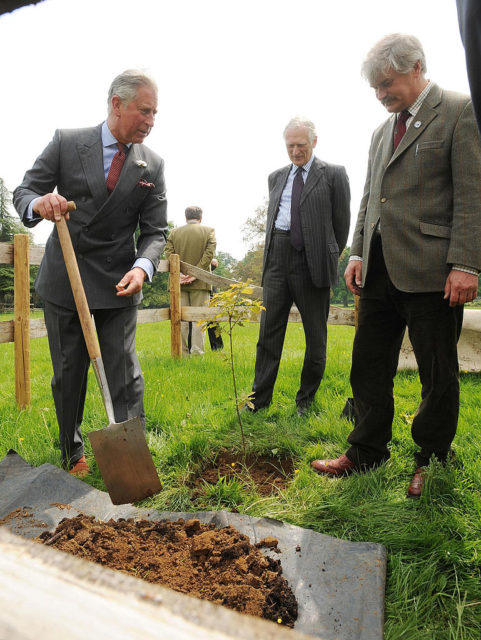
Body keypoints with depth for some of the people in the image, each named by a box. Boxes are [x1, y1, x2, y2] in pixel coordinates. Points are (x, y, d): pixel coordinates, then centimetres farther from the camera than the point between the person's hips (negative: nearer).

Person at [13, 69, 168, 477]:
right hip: (63, 279, 0)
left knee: (124, 373, -2)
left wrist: (142, 268, -22)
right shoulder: (66, 142, -1)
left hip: (119, 283, 0)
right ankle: (73, 455, 28)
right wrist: (39, 204, -25)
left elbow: (155, 231, -1)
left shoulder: (153, 165, 1)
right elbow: (23, 192, 1)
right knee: (68, 373, 9)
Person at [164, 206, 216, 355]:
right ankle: (197, 352, 0)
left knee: (180, 318, 6)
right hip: (200, 282, -2)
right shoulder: (209, 231, 3)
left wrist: (178, 274, -8)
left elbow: (169, 254, -2)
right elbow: (209, 254, -8)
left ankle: (182, 352, 8)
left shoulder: (174, 232, 8)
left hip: (179, 282, 2)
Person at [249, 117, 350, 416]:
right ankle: (259, 399, 12)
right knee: (269, 330, 3)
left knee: (315, 335, 5)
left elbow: (341, 223, 4)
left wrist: (329, 259, 5)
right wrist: (273, 253, 13)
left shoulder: (333, 174, 4)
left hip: (312, 259, -3)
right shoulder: (277, 177, 18)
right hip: (278, 257, 4)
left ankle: (306, 399, 20)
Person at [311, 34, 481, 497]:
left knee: (438, 375, 5)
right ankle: (366, 454, 24)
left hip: (430, 270, -6)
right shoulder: (381, 131, 21)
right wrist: (357, 254, 10)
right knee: (368, 368, 9)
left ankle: (431, 463, 24)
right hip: (379, 269, 7)